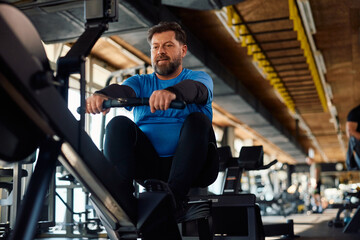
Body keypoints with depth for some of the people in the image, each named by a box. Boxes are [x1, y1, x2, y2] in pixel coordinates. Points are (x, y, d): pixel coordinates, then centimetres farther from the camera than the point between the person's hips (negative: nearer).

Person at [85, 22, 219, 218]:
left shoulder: (199, 77, 11)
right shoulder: (141, 82, 18)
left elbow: (195, 90, -16)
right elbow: (122, 91, -7)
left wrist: (172, 92, -41)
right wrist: (101, 95, -32)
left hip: (188, 165, -2)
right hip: (148, 165, 2)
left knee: (198, 120, -27)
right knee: (119, 124, -19)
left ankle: (174, 198, -38)